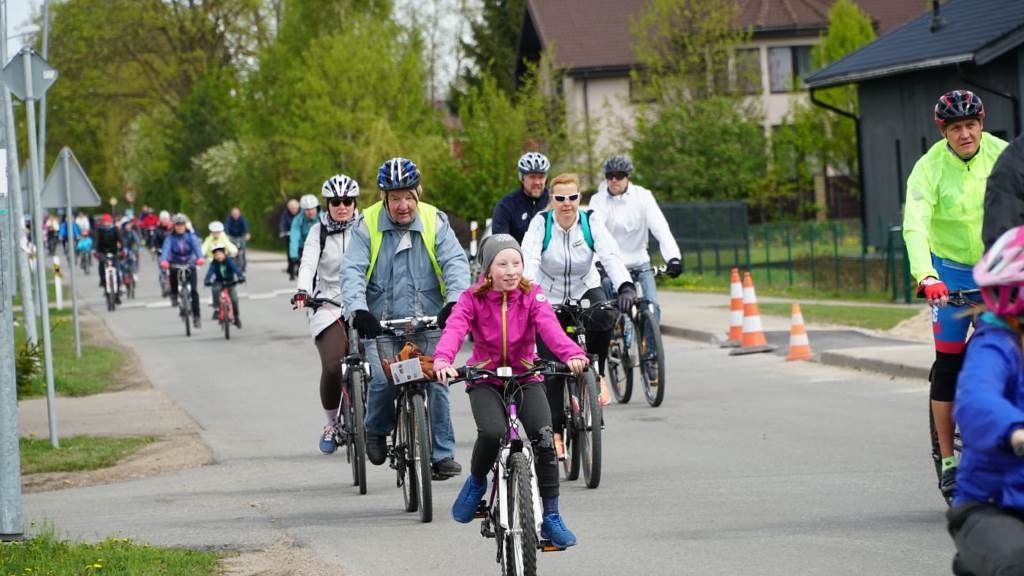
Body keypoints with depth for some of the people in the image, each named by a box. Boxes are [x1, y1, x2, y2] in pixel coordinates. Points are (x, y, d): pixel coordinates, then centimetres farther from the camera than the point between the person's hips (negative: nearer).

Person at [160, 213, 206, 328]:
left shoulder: (191, 236, -8)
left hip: (189, 264, -2)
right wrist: (163, 261, -45)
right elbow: (166, 248, -25)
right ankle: (174, 295, 14)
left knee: (193, 290, -11)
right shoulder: (170, 238, -9)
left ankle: (196, 316, -6)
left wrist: (200, 258, -45)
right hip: (175, 264, 2)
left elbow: (197, 246, -24)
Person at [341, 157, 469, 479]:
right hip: (381, 325, -1)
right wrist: (358, 310, -27)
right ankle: (376, 431, 10)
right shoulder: (368, 225, -2)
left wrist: (455, 301, -26)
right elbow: (352, 271, -9)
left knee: (435, 381, -13)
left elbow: (456, 263, -7)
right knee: (384, 380, -21)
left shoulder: (435, 222, 0)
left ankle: (442, 454, -1)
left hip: (428, 323, 1)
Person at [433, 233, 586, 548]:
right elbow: (454, 329, -27)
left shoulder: (532, 296, -7)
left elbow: (550, 327, -25)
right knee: (492, 433, -30)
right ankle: (476, 482, 4)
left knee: (544, 437, -20)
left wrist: (572, 354, -46)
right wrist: (442, 360, -49)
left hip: (526, 377, 1)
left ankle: (551, 516, -6)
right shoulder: (472, 299, -9)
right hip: (485, 379, -1)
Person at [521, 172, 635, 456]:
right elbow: (530, 261, -30)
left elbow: (611, 256, -28)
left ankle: (596, 375, -11)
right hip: (549, 298, 0)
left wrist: (625, 287, -46)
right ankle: (556, 430, 8)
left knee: (603, 318, -35)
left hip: (585, 290, 0)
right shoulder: (541, 223, -16)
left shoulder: (591, 222, -14)